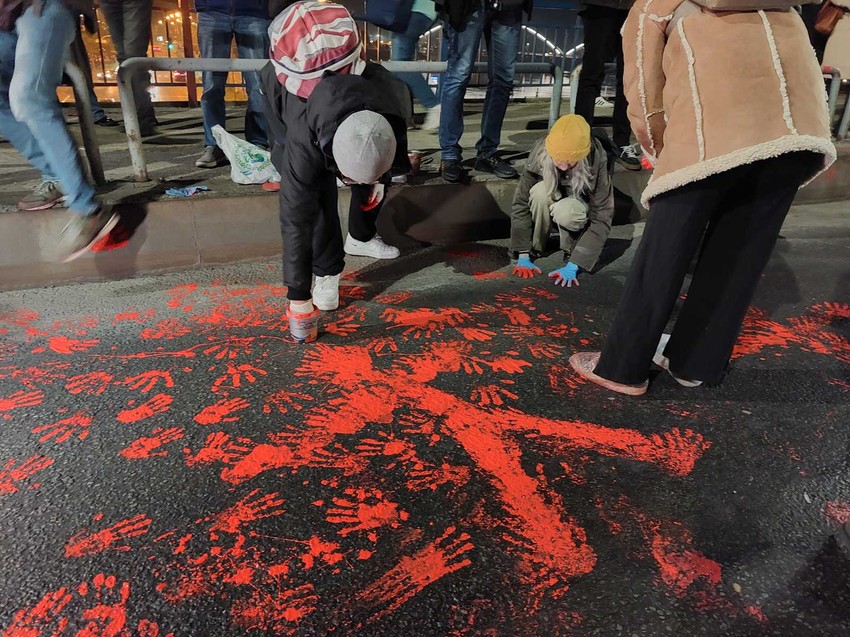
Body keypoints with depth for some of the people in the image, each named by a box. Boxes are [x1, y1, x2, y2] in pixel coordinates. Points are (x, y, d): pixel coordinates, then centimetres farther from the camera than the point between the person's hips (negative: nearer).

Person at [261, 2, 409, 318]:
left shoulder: (392, 102, -37)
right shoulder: (303, 136, -45)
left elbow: (395, 142, -9)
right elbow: (296, 217, -40)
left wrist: (378, 177, 1)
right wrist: (298, 294, -37)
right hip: (283, 90, -4)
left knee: (376, 174, 3)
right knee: (315, 193, -22)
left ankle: (360, 238, 28)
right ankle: (327, 272, -7)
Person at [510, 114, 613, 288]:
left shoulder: (597, 161, -31)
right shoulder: (540, 154, -27)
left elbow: (601, 219, -29)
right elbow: (521, 203, -25)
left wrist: (573, 266, -36)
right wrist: (523, 255, -29)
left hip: (580, 205, -2)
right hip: (552, 199, 2)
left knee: (565, 211, -37)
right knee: (540, 191, -33)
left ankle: (572, 251, -9)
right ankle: (534, 248, -13)